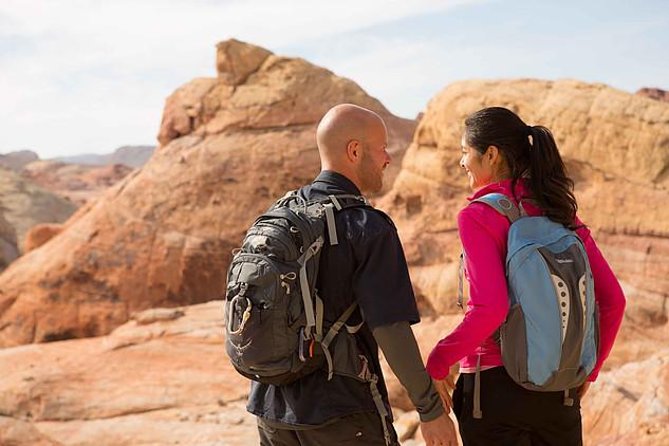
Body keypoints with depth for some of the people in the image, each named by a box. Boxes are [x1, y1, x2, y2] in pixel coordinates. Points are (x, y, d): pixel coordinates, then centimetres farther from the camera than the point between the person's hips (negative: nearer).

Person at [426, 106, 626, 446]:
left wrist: (438, 362, -11)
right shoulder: (560, 212, 4)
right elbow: (613, 300, 4)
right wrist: (588, 370, 15)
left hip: (495, 384, -5)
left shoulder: (477, 216, -12)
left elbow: (490, 308, -24)